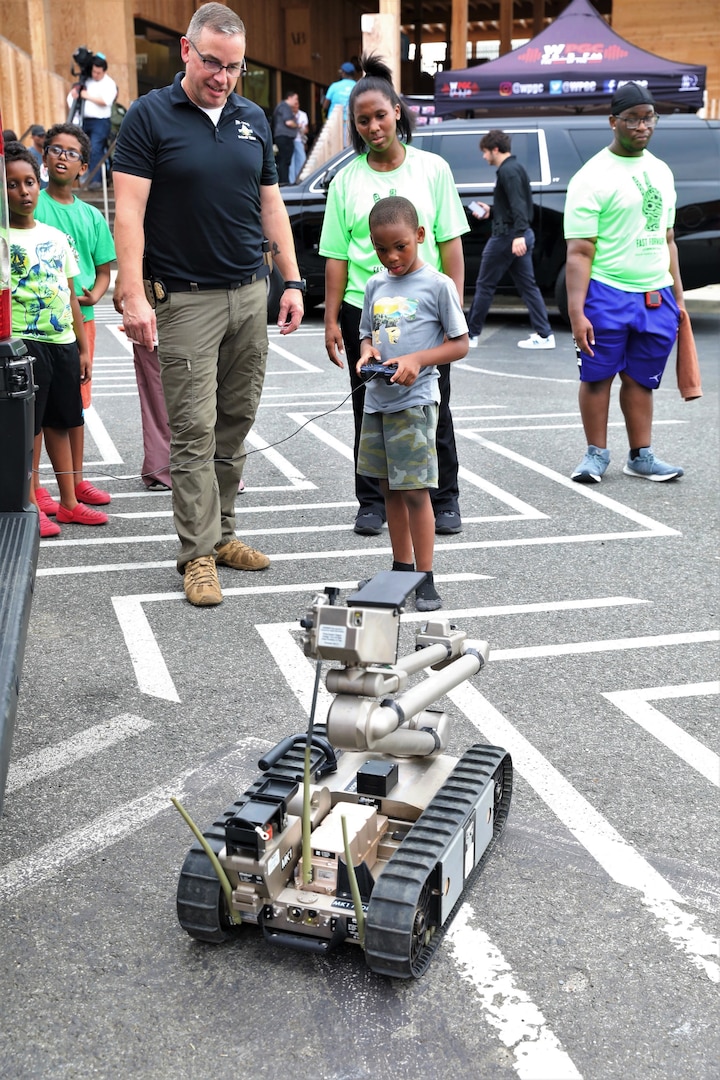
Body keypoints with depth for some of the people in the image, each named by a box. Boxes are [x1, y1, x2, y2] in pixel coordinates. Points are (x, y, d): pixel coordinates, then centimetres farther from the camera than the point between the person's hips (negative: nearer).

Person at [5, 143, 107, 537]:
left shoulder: (57, 237, 12)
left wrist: (82, 348, 14)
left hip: (63, 341, 6)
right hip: (24, 341, -6)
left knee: (61, 421, 12)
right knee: (30, 426, -2)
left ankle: (68, 502, 21)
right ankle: (30, 507, 8)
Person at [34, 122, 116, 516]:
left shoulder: (92, 216, 13)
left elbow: (104, 268, 17)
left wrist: (94, 294, -3)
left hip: (81, 317, 5)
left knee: (75, 402, 12)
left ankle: (76, 480, 22)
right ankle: (34, 487, 3)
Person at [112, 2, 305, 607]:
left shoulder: (253, 120, 12)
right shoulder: (150, 116, -3)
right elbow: (129, 210, -9)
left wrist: (292, 282, 9)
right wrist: (133, 295, -18)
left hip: (250, 292, 5)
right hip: (186, 299, -5)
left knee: (236, 422, 8)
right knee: (195, 430, -5)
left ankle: (222, 533, 20)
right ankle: (199, 554, 1)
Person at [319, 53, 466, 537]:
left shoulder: (432, 168, 4)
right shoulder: (346, 180, 6)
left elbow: (451, 244, 3)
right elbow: (336, 257, 5)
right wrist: (331, 320, 0)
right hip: (363, 311, 1)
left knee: (432, 408, 4)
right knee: (369, 410, 7)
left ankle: (445, 500, 17)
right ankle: (372, 502, 18)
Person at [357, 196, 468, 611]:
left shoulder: (437, 285, -6)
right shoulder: (376, 286, 10)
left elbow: (461, 344, -4)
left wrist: (418, 360, -18)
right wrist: (368, 353, -4)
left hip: (415, 401, -6)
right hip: (377, 400, 6)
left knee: (415, 490, -6)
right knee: (390, 488, 13)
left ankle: (425, 579, 2)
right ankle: (402, 569, 25)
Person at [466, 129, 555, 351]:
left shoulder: (508, 171, -13)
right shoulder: (515, 168, 18)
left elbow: (518, 204, -24)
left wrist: (518, 235, -33)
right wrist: (490, 212, 24)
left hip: (507, 236, -10)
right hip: (521, 235, 10)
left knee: (484, 285, 0)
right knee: (527, 285, 8)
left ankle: (470, 334, 7)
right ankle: (544, 335, 5)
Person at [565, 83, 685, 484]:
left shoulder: (661, 172, 14)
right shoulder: (593, 177, -7)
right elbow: (579, 252, -12)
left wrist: (678, 297, 18)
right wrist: (576, 312, -20)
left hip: (656, 296, 6)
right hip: (607, 292, -5)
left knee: (641, 379, 10)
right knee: (597, 376, 2)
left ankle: (642, 457, 17)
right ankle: (597, 454, 14)